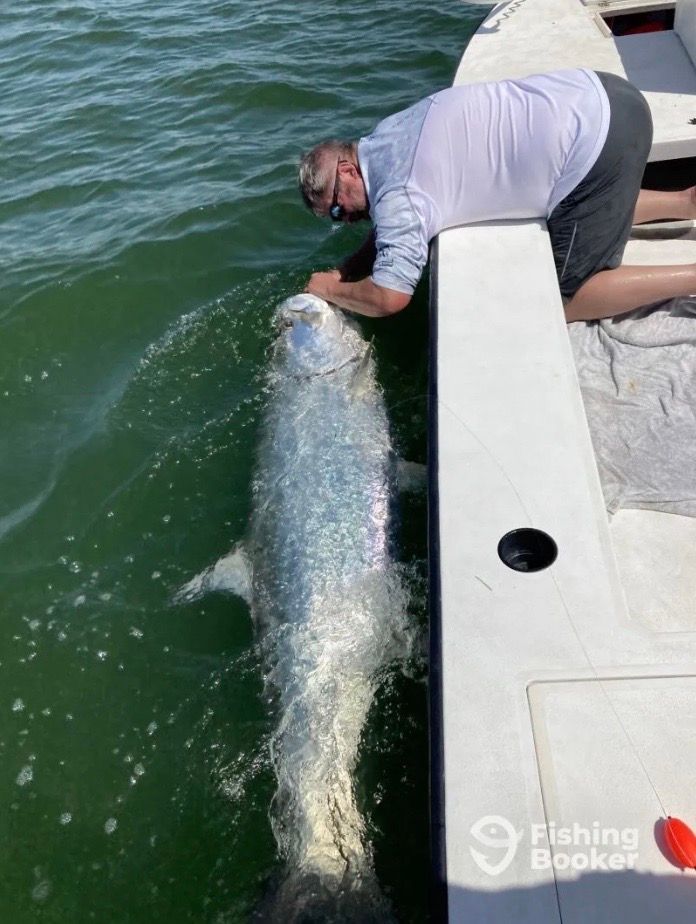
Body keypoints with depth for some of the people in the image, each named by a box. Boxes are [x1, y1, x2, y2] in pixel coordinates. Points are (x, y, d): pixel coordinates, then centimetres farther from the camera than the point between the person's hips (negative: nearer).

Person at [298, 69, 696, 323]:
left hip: (596, 140, -9)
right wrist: (344, 271, 13)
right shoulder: (385, 136, 13)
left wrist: (328, 288, 0)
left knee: (566, 300, 0)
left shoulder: (398, 197, -15)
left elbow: (389, 296, -17)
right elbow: (384, 237, 24)